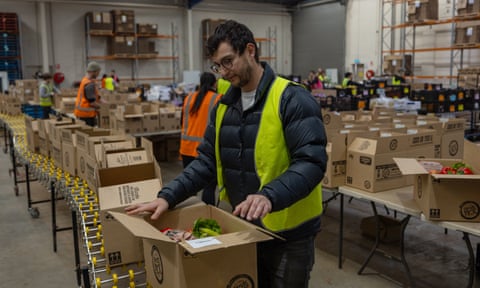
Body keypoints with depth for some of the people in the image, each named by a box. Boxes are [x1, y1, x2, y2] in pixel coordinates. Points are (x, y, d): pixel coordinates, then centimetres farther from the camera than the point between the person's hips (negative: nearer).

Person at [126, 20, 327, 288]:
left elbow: (311, 162, -24)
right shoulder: (224, 105, 6)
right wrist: (168, 196, -5)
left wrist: (270, 196, -39)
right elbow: (208, 161, 6)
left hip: (288, 234, -6)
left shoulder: (293, 99, -15)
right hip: (242, 228, 6)